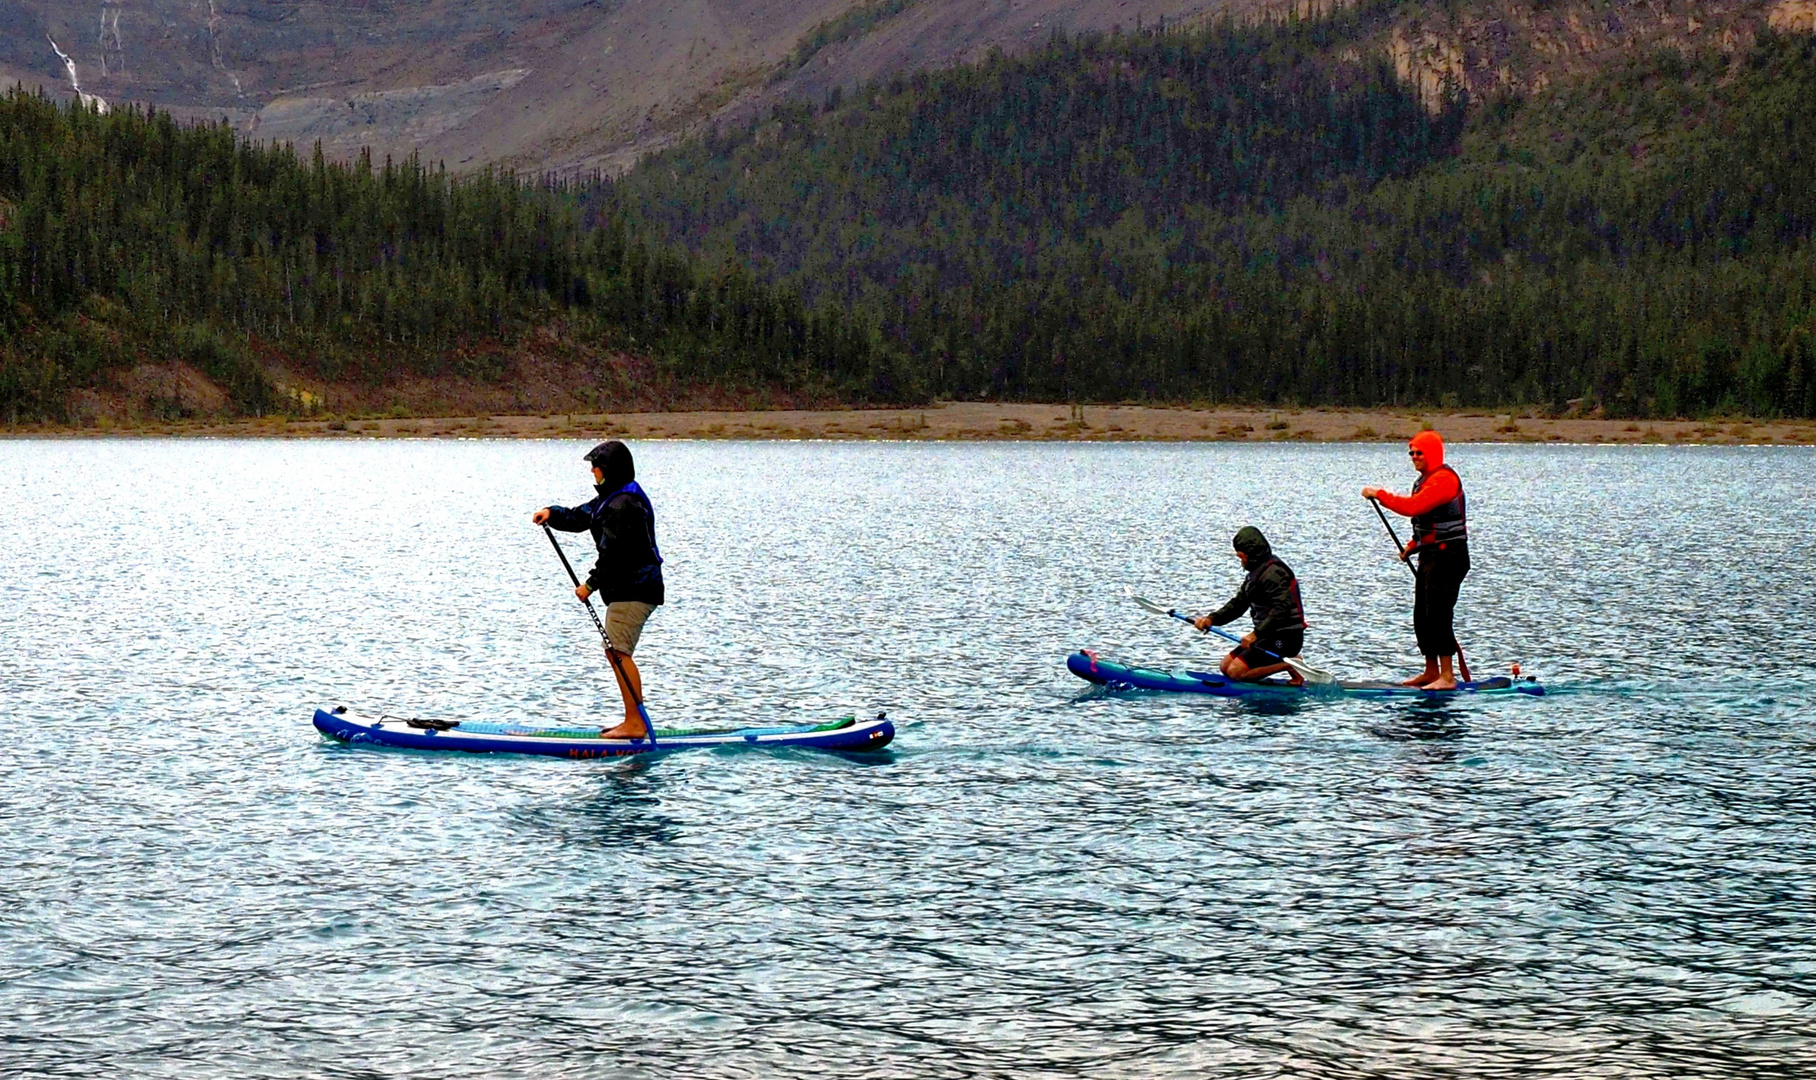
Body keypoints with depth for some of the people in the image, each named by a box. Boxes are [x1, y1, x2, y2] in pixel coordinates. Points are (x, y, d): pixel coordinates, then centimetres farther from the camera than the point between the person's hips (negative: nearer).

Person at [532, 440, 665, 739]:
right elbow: (579, 518, 20)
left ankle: (636, 723, -13)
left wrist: (591, 584, -13)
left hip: (632, 589, -11)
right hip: (628, 588, 11)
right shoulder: (612, 498, 18)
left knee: (619, 652, -12)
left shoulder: (622, 504, -17)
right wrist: (552, 514, 2)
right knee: (615, 652, 14)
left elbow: (613, 552, -20)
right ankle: (634, 721, 18)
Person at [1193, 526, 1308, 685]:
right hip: (1270, 636, 11)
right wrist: (1212, 619, -1)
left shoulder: (1273, 572, -17)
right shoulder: (1256, 572, 16)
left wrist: (1256, 634, -34)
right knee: (1225, 667, 9)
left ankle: (1289, 665, -10)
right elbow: (1238, 604, 14)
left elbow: (1281, 609, -29)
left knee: (1236, 672, -18)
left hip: (1284, 639, -11)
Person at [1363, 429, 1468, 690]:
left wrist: (1379, 495, -20)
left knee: (1438, 614, -13)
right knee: (1422, 617, 13)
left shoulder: (1444, 478, -16)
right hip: (1430, 556, 11)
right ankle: (1431, 672, 21)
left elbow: (1413, 507, -27)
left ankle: (1447, 676, -13)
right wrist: (1413, 546, 12)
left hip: (1447, 556, -11)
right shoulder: (1424, 481, 18)